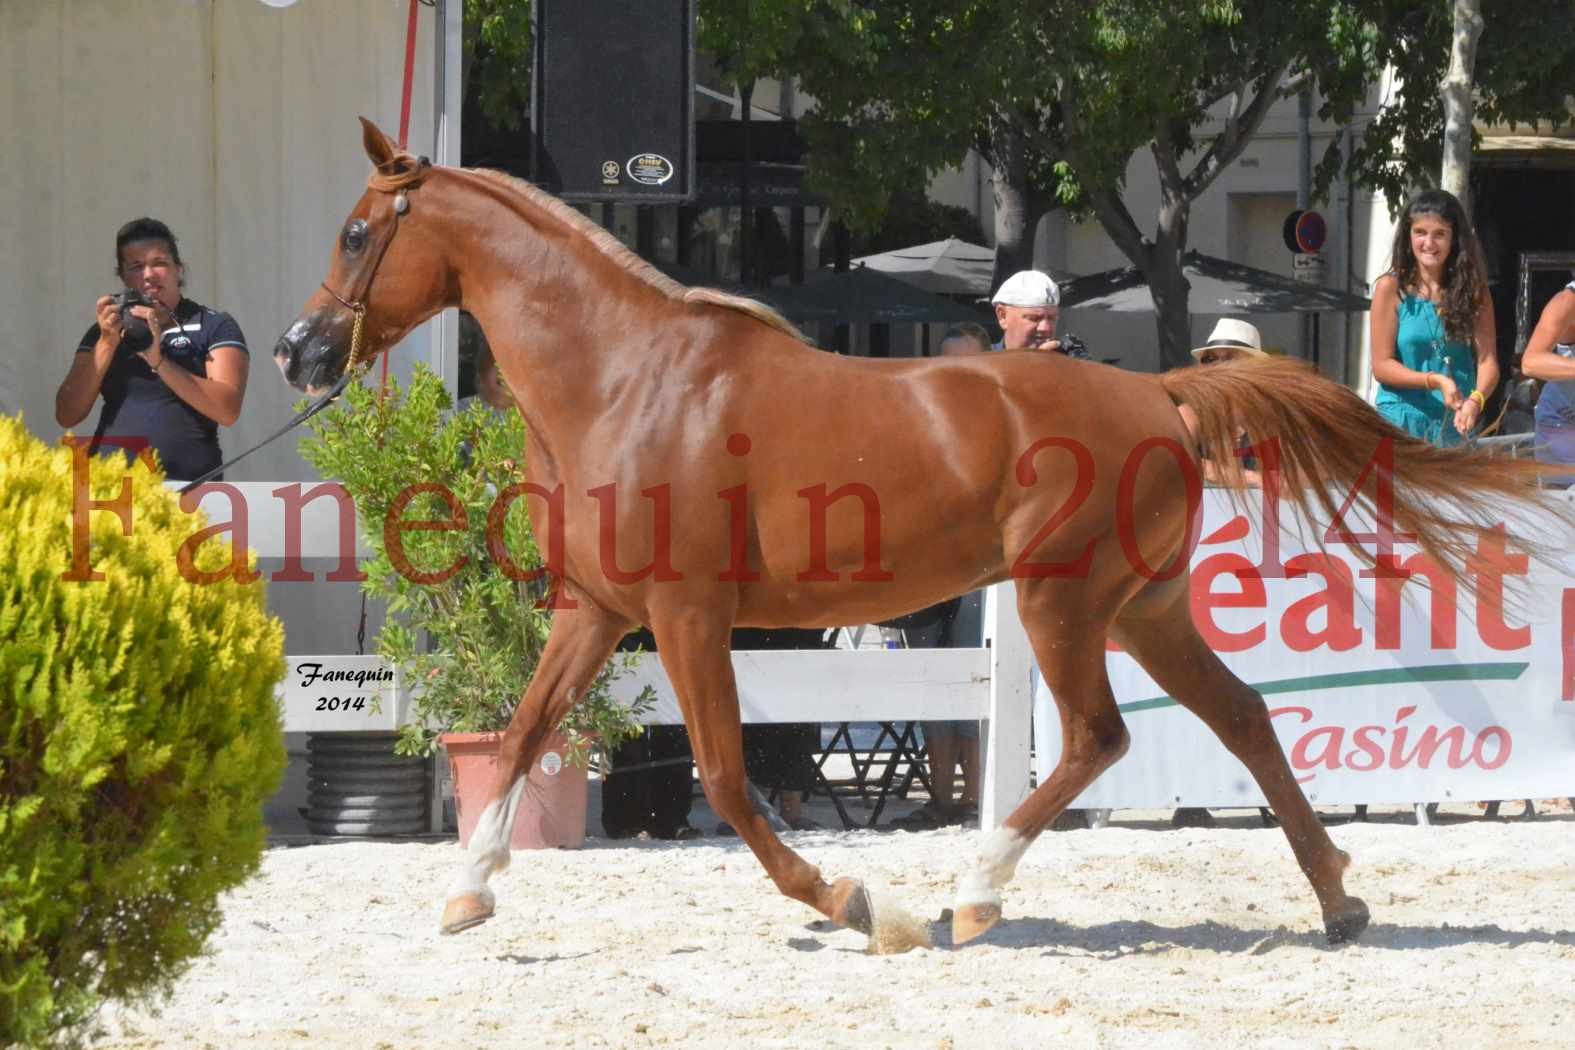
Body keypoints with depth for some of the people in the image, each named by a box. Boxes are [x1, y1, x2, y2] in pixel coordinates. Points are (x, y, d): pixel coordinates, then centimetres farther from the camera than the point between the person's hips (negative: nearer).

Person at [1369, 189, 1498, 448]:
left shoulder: (1473, 291, 5)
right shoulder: (1391, 289, -1)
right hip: (1403, 423, -2)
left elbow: (1487, 360, -3)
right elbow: (1382, 365, -3)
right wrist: (1435, 381, -18)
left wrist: (1475, 400, -24)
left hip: (1457, 424, 2)